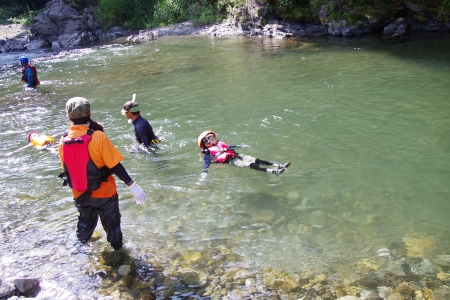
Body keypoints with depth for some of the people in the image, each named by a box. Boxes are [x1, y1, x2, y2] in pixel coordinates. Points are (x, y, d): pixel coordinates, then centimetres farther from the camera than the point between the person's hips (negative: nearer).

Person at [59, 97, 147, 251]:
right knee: (112, 226, 19)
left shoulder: (63, 141, -9)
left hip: (80, 195, 4)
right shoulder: (98, 136, -23)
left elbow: (66, 169, 5)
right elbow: (115, 166, -24)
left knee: (85, 224, 29)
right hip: (104, 193, -4)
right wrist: (133, 186, -19)